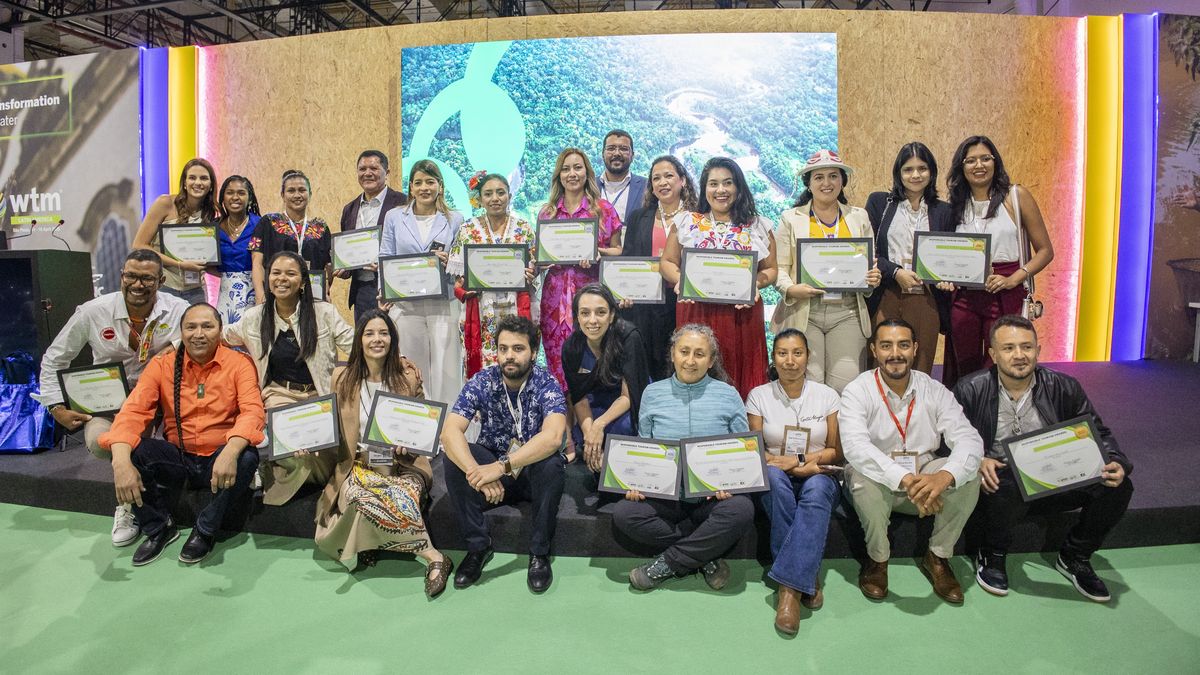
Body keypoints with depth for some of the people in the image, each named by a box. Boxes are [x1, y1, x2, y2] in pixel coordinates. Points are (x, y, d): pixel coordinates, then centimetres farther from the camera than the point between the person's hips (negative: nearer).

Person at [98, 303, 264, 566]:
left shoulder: (238, 363, -5)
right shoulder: (162, 365, 2)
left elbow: (252, 411, -18)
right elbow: (133, 411, -9)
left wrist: (231, 452, -38)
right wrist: (121, 462, -27)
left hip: (219, 459, -2)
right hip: (177, 460, 2)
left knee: (247, 457, -32)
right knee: (129, 450, -21)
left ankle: (205, 530, -5)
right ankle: (158, 527, 2)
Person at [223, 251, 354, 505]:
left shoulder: (324, 312, 0)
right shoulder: (255, 317, 8)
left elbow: (355, 345, -2)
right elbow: (219, 336, 22)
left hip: (320, 396, -1)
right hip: (280, 395, 1)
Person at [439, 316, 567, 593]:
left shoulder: (547, 384, -17)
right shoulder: (481, 381, -12)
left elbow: (553, 436, -35)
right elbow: (449, 431, -24)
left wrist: (501, 467, -44)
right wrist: (478, 474, -41)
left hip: (534, 472, -2)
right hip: (492, 468, 2)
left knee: (551, 463, -34)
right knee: (453, 457, -24)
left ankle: (539, 552, -14)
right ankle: (478, 546, -10)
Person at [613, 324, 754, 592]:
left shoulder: (729, 396, 5)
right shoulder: (653, 393, 9)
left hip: (712, 497, -1)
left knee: (741, 509, -33)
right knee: (624, 513, -26)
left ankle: (667, 564, -15)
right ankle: (703, 556, -11)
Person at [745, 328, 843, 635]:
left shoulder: (827, 395, 4)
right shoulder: (759, 396, 3)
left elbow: (837, 452, 6)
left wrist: (799, 459, -12)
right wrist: (798, 467, -14)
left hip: (819, 475, 0)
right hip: (775, 481, 0)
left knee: (817, 489, -37)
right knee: (775, 476, -36)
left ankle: (790, 586, -40)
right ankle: (806, 580, -32)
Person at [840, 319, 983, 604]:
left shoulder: (934, 390, -3)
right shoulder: (857, 391, -12)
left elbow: (969, 439, -15)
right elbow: (855, 446, -28)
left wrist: (943, 476, -38)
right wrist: (905, 480, -43)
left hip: (925, 477, 3)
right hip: (879, 479, -3)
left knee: (969, 474, -23)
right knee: (865, 478, -35)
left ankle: (938, 557, -1)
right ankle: (877, 559, -7)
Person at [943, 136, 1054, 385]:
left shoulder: (1016, 196, 0)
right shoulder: (957, 204, 9)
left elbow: (1045, 250, 0)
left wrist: (1013, 279, -14)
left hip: (1005, 297, -3)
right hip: (964, 297, 3)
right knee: (965, 372, 11)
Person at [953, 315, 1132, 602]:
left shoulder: (1063, 387, 2)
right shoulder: (971, 390, -7)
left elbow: (1097, 434, 9)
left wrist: (1115, 464, -13)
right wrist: (976, 462, -26)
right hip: (996, 483, -4)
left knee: (1117, 487, -17)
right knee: (1010, 486, -38)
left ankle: (1074, 558, 10)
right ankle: (991, 556, -5)